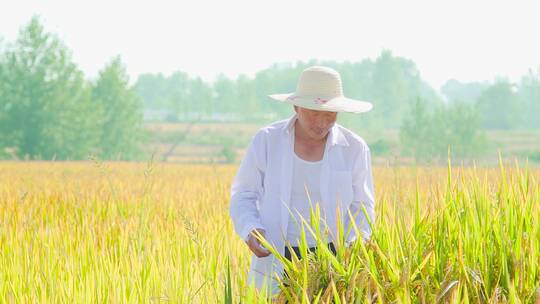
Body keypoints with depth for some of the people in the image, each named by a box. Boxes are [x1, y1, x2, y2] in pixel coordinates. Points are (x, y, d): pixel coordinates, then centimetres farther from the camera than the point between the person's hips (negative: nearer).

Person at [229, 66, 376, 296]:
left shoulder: (354, 149, -1)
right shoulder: (266, 141, -3)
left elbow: (361, 208, 8)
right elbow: (243, 196, 4)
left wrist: (353, 246, -11)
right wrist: (251, 231, -16)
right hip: (276, 263, 0)